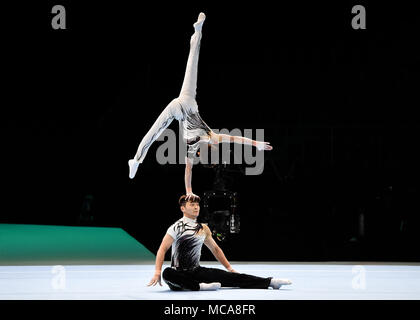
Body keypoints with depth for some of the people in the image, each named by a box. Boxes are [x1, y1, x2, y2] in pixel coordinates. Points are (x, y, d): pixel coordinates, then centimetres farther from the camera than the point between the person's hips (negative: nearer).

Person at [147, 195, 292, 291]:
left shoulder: (203, 229, 11)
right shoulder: (176, 227, -8)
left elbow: (215, 249, 23)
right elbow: (162, 249, -13)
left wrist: (229, 268, 21)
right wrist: (157, 272, -26)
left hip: (197, 271, 5)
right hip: (179, 274, -5)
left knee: (229, 277, -10)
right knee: (167, 274, -41)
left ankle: (269, 282, -11)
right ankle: (200, 286, -40)